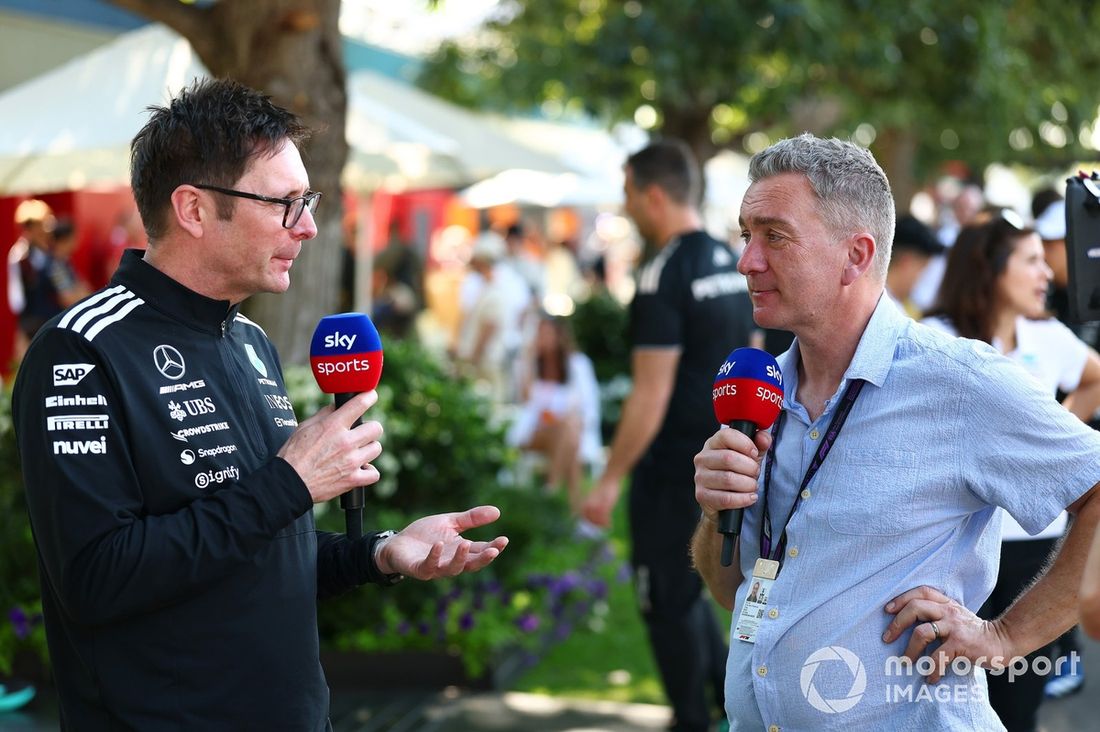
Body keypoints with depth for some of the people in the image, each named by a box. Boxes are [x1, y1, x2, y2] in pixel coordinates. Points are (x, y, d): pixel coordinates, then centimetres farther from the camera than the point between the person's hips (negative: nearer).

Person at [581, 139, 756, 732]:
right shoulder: (731, 263, 8)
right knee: (687, 592, 21)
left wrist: (610, 480, -16)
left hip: (673, 471, -9)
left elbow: (651, 396, -21)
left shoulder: (664, 275, -18)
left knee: (668, 603, 5)